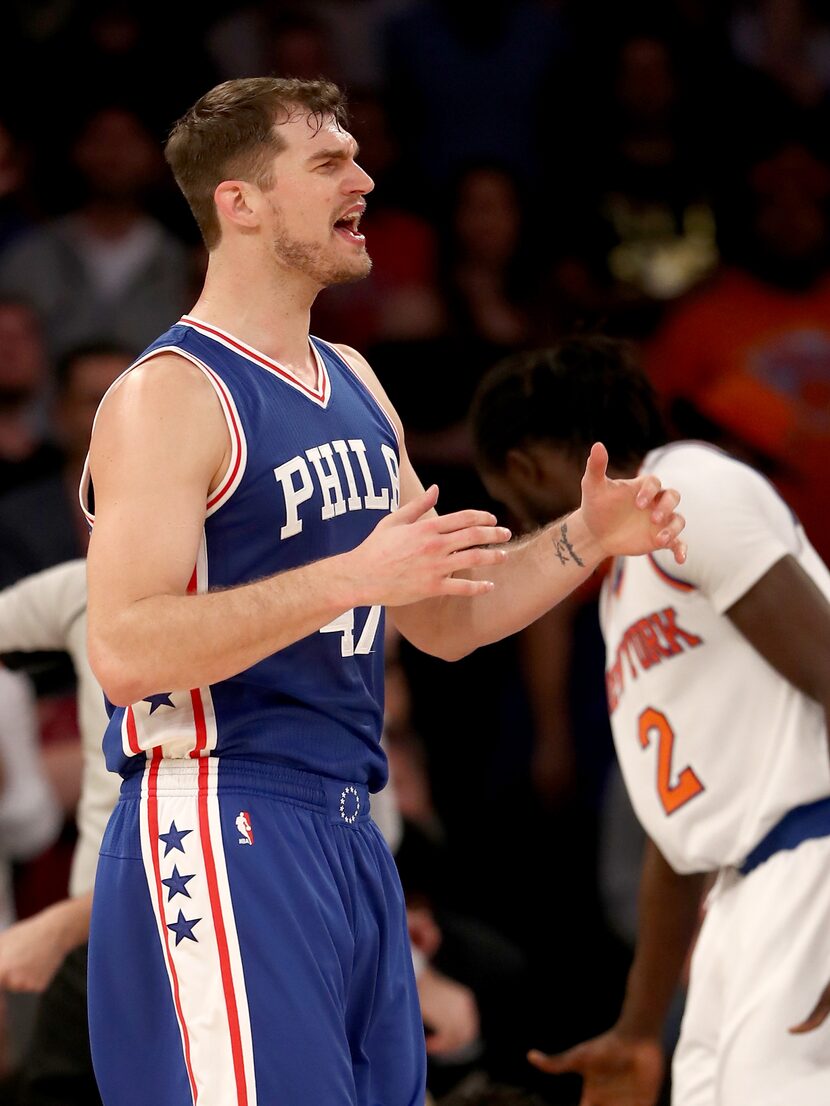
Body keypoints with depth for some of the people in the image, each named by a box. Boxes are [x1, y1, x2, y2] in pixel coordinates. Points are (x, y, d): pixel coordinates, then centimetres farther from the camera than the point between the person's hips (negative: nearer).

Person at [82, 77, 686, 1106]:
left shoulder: (354, 384, 16)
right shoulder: (168, 395, -11)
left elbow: (445, 620, 23)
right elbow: (125, 653, -22)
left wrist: (584, 538, 7)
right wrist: (356, 575, -26)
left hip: (346, 829, 9)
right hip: (220, 826, -9)